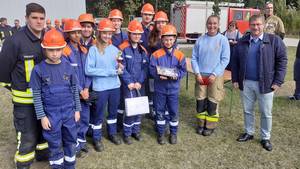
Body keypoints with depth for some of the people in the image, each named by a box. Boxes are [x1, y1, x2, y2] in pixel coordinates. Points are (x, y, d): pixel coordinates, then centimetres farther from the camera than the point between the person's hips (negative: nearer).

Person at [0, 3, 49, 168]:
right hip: (25, 99, -6)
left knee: (44, 129, 22)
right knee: (27, 136, 2)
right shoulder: (15, 41, -18)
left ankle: (42, 154, 44)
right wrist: (14, 86, 3)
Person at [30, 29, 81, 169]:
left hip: (69, 111, 2)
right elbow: (36, 95, -5)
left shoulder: (68, 67, -2)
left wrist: (77, 109, 5)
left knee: (70, 140, 15)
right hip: (51, 114, -2)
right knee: (54, 144, 11)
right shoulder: (39, 69, -8)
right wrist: (42, 116, -6)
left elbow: (75, 89, 5)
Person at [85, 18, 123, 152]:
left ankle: (112, 133, 38)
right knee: (99, 114, 8)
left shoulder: (114, 49, 5)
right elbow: (88, 70, -15)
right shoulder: (93, 49, -9)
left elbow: (117, 67, 9)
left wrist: (119, 67, -15)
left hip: (115, 85, 5)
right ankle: (97, 138, 26)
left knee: (113, 111, 19)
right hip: (100, 87, -4)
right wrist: (107, 72, -15)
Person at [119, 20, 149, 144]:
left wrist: (139, 82, -9)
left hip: (140, 85, 5)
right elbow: (122, 68, -11)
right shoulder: (123, 48, -7)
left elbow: (145, 68, 4)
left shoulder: (143, 50, 9)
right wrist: (129, 82, -16)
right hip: (128, 85, -5)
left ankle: (136, 131, 28)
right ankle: (126, 133, 11)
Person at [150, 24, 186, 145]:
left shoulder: (179, 55, -2)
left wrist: (176, 75, -19)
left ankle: (173, 133, 29)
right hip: (160, 88, 0)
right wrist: (159, 75, -23)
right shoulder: (156, 54, -4)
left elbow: (183, 70, 0)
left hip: (173, 88, 1)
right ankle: (160, 133, 28)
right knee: (160, 111, 11)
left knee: (174, 112, 10)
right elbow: (151, 69, -6)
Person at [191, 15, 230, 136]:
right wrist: (197, 73, -6)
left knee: (212, 103, 5)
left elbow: (225, 59, -6)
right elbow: (194, 58, 5)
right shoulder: (200, 40, 3)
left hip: (215, 76, -2)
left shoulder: (223, 40, -3)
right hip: (201, 76, 2)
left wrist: (214, 74, -12)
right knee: (200, 102, 9)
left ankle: (210, 126, 21)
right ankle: (201, 124, 26)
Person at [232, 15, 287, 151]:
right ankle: (249, 133, 33)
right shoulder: (242, 42, 5)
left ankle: (265, 138, 25)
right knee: (247, 110, 15)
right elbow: (235, 61, 9)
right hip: (246, 83, 3)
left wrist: (278, 81, -9)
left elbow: (282, 61, -4)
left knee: (266, 113, 8)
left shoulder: (275, 40, -4)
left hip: (265, 84, -3)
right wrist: (235, 79, 4)